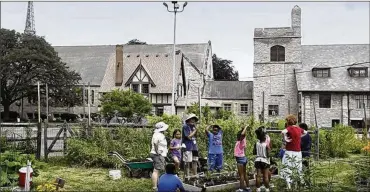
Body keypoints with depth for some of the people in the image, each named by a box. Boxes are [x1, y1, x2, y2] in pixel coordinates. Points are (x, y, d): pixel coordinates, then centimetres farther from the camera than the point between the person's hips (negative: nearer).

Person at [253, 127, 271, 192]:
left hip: (258, 160, 3)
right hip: (265, 160, -3)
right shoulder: (266, 144, -13)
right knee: (266, 176, 5)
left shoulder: (256, 144, -2)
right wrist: (269, 150, 2)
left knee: (258, 175, 6)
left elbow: (254, 153, 3)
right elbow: (268, 154, -15)